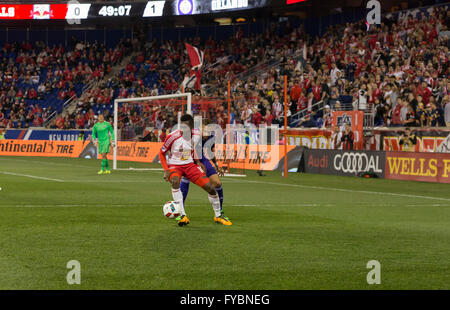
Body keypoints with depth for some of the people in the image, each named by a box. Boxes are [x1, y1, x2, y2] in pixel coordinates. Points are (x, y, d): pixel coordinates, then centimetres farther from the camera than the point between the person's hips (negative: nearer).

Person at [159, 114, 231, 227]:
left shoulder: (196, 135, -7)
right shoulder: (173, 136, -21)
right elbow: (162, 153, -7)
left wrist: (197, 161, 6)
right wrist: (166, 170, -16)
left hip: (189, 165, 4)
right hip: (174, 166, -4)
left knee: (210, 187, -7)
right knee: (175, 182, -39)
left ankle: (218, 216, 17)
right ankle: (183, 216, -36)